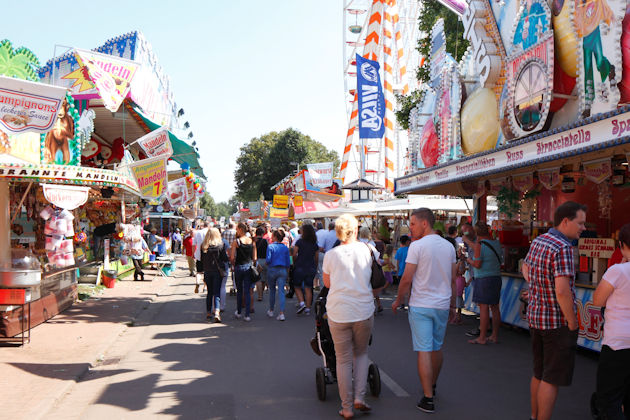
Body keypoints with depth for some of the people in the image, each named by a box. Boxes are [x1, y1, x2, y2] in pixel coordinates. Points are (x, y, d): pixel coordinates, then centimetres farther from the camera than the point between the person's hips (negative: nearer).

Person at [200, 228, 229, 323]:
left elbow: (201, 259, 4)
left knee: (209, 292, 16)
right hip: (217, 271, -3)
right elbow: (225, 259, -7)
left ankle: (208, 313, 20)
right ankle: (217, 312, -17)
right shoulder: (220, 245, -11)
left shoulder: (203, 246, -2)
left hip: (207, 271, 3)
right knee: (217, 292, -1)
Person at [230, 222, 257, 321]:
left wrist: (233, 264, 7)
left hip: (239, 267, -2)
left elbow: (232, 257, -11)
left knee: (239, 291, 15)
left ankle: (239, 313, 24)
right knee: (247, 292, 5)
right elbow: (254, 258, 1)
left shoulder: (236, 241, -11)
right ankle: (247, 315, 1)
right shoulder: (252, 241, -1)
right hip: (249, 267, 2)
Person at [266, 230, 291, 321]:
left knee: (272, 290, 16)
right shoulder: (285, 248, 3)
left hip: (272, 270, -2)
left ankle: (271, 311, 28)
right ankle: (281, 313, -13)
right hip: (282, 270, 2)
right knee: (281, 291, -2)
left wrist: (267, 264, 8)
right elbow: (288, 262, 4)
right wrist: (287, 273, 17)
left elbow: (268, 259, -14)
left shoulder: (270, 246, -7)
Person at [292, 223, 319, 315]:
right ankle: (308, 308, 8)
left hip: (300, 267, -3)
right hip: (311, 268, 3)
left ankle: (302, 303, -7)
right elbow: (316, 258, 7)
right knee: (308, 288, 8)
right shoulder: (315, 244, 4)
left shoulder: (299, 241, -7)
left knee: (297, 287, 12)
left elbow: (294, 254, -10)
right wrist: (315, 268, 18)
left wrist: (295, 263, 6)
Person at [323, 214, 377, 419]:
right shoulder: (366, 250, 0)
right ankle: (359, 398, 11)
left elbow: (327, 283, 10)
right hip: (364, 311, 1)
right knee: (361, 354, 20)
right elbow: (371, 277, 12)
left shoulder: (330, 255, -1)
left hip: (338, 313, -1)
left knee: (343, 360, 9)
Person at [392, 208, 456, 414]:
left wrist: (399, 299, 1)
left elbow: (407, 278, -13)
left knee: (424, 351, -3)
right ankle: (432, 385, 38)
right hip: (442, 305, 6)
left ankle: (428, 398, -4)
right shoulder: (448, 246, 5)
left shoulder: (417, 246, -13)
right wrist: (453, 302, 22)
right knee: (437, 348, 19)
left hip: (421, 305, -6)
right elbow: (453, 279, 11)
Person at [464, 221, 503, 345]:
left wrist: (469, 260, 5)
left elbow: (477, 264, -16)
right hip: (496, 278, 8)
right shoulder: (497, 243, 10)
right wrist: (467, 241, 35)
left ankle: (482, 338, -4)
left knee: (483, 307, -6)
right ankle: (494, 336, 17)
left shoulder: (480, 245, -13)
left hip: (484, 279, -8)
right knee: (494, 307, 11)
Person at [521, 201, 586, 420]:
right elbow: (562, 291, -27)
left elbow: (525, 268, 25)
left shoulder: (538, 241, 6)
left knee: (539, 374, 19)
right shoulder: (563, 248, -21)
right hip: (558, 322, -9)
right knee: (553, 378, 1)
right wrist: (572, 324, -16)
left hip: (535, 317, 9)